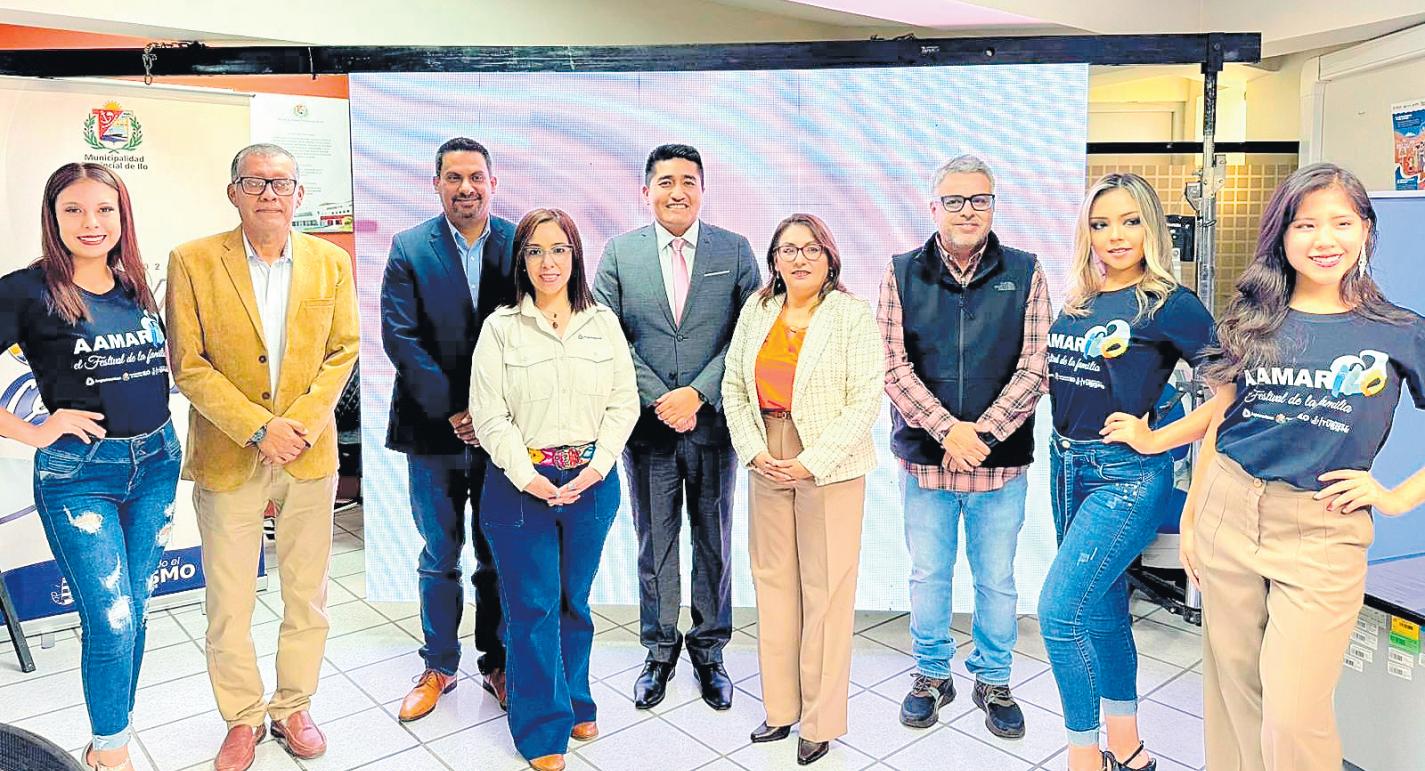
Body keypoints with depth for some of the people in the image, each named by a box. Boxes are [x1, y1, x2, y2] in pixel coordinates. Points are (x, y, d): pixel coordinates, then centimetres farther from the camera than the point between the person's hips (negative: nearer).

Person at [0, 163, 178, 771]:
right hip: (78, 475, -5)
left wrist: (164, 449, 13)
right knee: (112, 622, -1)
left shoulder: (135, 286, 7)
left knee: (133, 612, 14)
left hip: (156, 464, 5)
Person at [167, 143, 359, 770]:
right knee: (229, 603, 9)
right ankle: (242, 719, 29)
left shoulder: (331, 262, 3)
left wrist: (303, 422, -11)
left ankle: (292, 708, 32)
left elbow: (342, 351, 3)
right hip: (226, 458, -1)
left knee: (307, 595, 12)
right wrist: (257, 428, -15)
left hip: (311, 455, 2)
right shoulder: (193, 262, -4)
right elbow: (188, 364, -7)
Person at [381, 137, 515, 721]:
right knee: (440, 558, 12)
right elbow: (400, 337, -7)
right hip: (433, 431, 0)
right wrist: (453, 410, -14)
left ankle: (497, 663, 29)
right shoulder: (409, 248, 0)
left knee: (498, 557, 11)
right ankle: (440, 666, 29)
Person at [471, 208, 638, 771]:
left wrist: (597, 467, -9)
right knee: (533, 608, 4)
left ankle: (575, 703, 33)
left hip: (592, 483, 2)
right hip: (520, 485, -2)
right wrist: (529, 478, -14)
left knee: (575, 602, 14)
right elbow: (489, 415, -6)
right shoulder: (500, 328, -2)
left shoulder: (603, 323, 5)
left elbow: (624, 402, 3)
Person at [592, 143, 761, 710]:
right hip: (648, 426, 0)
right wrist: (659, 399, -12)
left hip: (713, 424, 0)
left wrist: (698, 393, -15)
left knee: (714, 545, 12)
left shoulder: (735, 250, 0)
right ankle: (659, 649, 29)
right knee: (654, 545, 12)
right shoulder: (619, 253, 2)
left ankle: (709, 650, 29)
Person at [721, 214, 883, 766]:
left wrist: (811, 462, -15)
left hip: (830, 467, -4)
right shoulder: (756, 310, 8)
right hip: (767, 463, 5)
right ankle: (780, 707, 25)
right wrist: (754, 450, -5)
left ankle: (821, 721, 15)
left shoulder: (852, 315, -5)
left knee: (826, 591, 1)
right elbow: (733, 386, 9)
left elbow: (866, 400, -10)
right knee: (773, 581, 10)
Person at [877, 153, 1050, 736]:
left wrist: (982, 433, -15)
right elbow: (893, 366, -6)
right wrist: (948, 430, -16)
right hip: (924, 457, 0)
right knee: (928, 576, 13)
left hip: (1001, 462, 0)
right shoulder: (902, 274, 1)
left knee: (996, 581, 13)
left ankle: (993, 680, 33)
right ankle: (931, 675, 33)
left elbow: (1035, 367, -5)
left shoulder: (1025, 273, 0)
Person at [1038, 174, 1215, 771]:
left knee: (1059, 609, -12)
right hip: (1067, 463, 7)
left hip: (1126, 474, -7)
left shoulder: (1169, 303, -9)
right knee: (1102, 609, 15)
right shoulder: (1077, 301, 9)